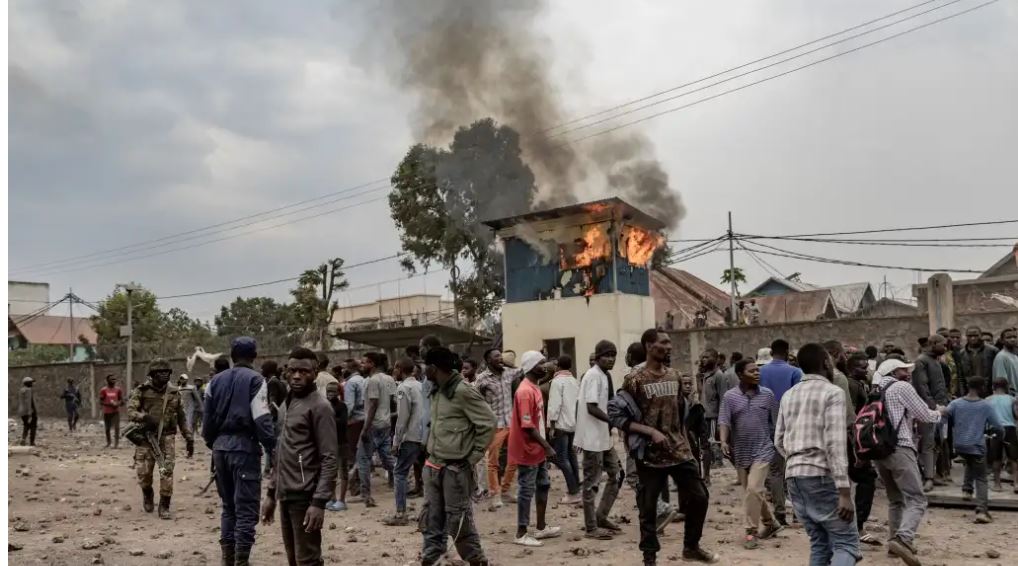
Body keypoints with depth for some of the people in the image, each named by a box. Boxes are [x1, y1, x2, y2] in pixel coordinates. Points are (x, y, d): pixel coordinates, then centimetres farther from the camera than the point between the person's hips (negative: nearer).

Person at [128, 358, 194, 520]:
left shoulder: (173, 393, 7)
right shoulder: (142, 391, -1)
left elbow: (181, 418, 14)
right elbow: (130, 411, -10)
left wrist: (189, 439, 11)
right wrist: (144, 417, -30)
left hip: (166, 437, 1)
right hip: (146, 437, -1)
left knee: (167, 472, -8)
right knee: (144, 472, -1)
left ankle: (164, 507, 4)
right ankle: (147, 495, 32)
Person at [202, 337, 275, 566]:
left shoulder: (216, 380, 11)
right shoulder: (255, 379, -7)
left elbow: (208, 417, 11)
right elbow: (261, 418, -15)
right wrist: (272, 447, -10)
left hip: (220, 446, 6)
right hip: (244, 446, -6)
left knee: (228, 505, 17)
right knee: (246, 507, -1)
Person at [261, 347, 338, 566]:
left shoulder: (319, 407, -11)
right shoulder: (286, 404, 14)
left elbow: (329, 460, -16)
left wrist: (319, 502, -22)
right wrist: (271, 493, 14)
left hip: (305, 496, -8)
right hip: (285, 495, 8)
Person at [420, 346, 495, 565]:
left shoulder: (463, 391, -17)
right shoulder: (436, 391, 9)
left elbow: (488, 423, -15)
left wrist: (473, 456, -12)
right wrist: (432, 448, 11)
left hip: (455, 467, -8)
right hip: (433, 464, 8)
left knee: (458, 516, 1)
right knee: (431, 515, 12)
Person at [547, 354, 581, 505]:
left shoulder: (557, 381, -11)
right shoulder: (575, 381, 11)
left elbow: (555, 405, -17)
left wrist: (552, 426, -13)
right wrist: (576, 420, 19)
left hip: (561, 424, -8)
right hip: (573, 424, 8)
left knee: (562, 458, -6)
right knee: (571, 456, 17)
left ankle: (573, 493, -10)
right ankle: (576, 489, 20)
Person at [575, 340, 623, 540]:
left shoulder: (605, 376, 11)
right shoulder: (594, 376, -17)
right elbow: (591, 408, -22)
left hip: (604, 436, 9)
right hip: (593, 438, -9)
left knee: (616, 474, 14)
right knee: (592, 481, 0)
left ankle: (601, 517, 24)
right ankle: (591, 527, 9)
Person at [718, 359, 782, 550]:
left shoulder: (767, 394, 0)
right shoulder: (729, 396, -3)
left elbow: (776, 422, 7)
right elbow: (724, 421, -10)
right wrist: (724, 441, -25)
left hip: (762, 451, -2)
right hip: (740, 453, 2)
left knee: (754, 489, -14)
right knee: (753, 491, 13)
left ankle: (751, 531, -2)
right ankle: (771, 523, 34)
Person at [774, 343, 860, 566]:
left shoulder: (788, 395, 14)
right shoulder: (832, 393, -6)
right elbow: (835, 443, -16)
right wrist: (844, 491, -19)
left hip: (793, 476, 7)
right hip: (821, 475, -7)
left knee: (819, 544, 15)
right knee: (846, 543, -2)